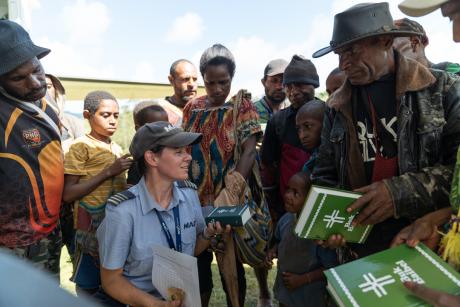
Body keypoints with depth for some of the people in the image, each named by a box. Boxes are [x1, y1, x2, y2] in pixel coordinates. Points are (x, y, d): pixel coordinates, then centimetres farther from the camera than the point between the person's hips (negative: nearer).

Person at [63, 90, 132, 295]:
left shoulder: (117, 149, 10)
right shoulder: (81, 146, -8)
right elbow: (68, 194, -16)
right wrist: (108, 172, -19)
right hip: (92, 229, -6)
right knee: (88, 289, 5)